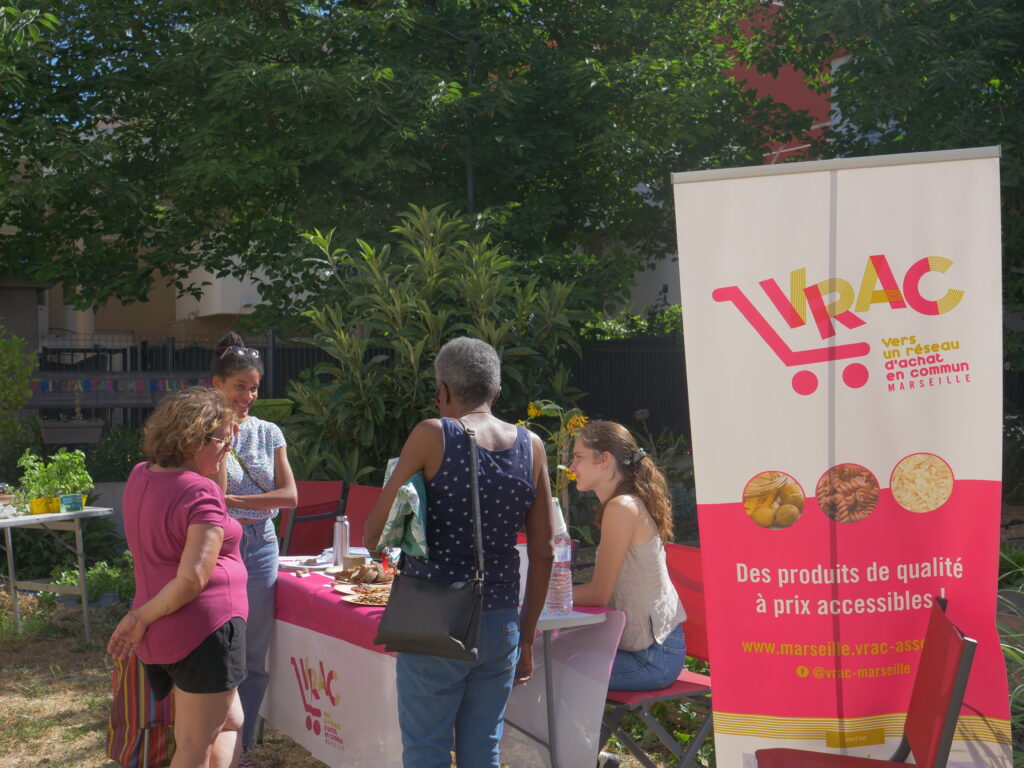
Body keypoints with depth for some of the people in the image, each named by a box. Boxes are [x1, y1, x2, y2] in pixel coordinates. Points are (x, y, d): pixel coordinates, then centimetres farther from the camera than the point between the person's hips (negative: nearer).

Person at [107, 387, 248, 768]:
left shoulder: (140, 477, 6)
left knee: (230, 723, 23)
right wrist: (142, 617, -13)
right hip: (204, 630, -9)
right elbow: (193, 578, -25)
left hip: (161, 636, 9)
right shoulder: (201, 492, -18)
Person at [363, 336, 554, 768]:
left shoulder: (433, 436, -9)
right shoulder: (531, 447, 2)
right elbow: (543, 554, 5)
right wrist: (526, 638, 13)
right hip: (501, 624, 4)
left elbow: (373, 536, -7)